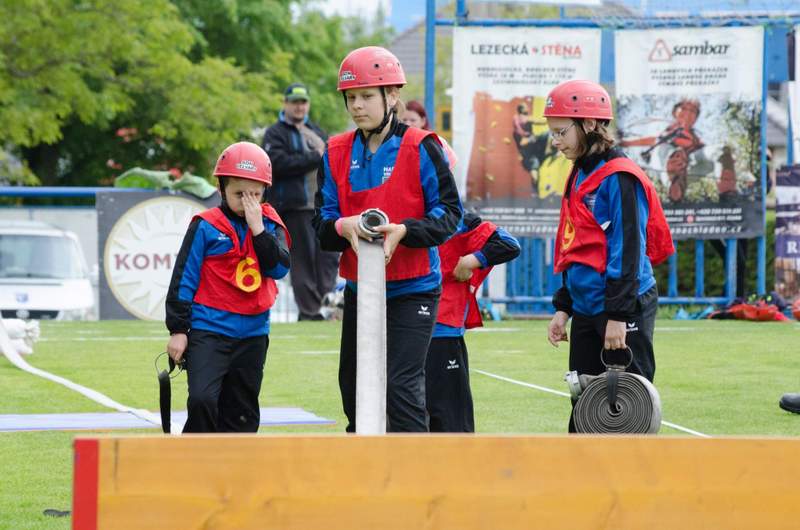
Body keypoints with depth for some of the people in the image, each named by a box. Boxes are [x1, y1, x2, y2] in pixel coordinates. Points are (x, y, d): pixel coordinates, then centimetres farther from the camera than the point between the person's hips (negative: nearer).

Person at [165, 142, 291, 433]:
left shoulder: (269, 225, 5)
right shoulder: (206, 226, -6)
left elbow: (279, 267, -8)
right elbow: (184, 277, -4)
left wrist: (258, 229, -15)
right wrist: (178, 329, -5)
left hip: (253, 334, 4)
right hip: (209, 329, -4)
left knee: (241, 413, 11)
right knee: (202, 399, -21)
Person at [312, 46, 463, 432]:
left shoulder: (420, 148, -8)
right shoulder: (337, 154, 6)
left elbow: (449, 212, -8)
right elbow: (321, 225, 5)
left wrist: (403, 231, -24)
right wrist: (342, 226, -19)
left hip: (412, 290, -6)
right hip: (359, 290, 6)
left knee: (401, 387, -15)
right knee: (355, 389, 13)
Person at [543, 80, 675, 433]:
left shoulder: (619, 177, -12)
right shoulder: (580, 177, 16)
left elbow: (628, 250, -17)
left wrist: (618, 314, -20)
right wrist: (563, 307, 17)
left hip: (624, 310, -9)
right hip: (586, 310, 9)